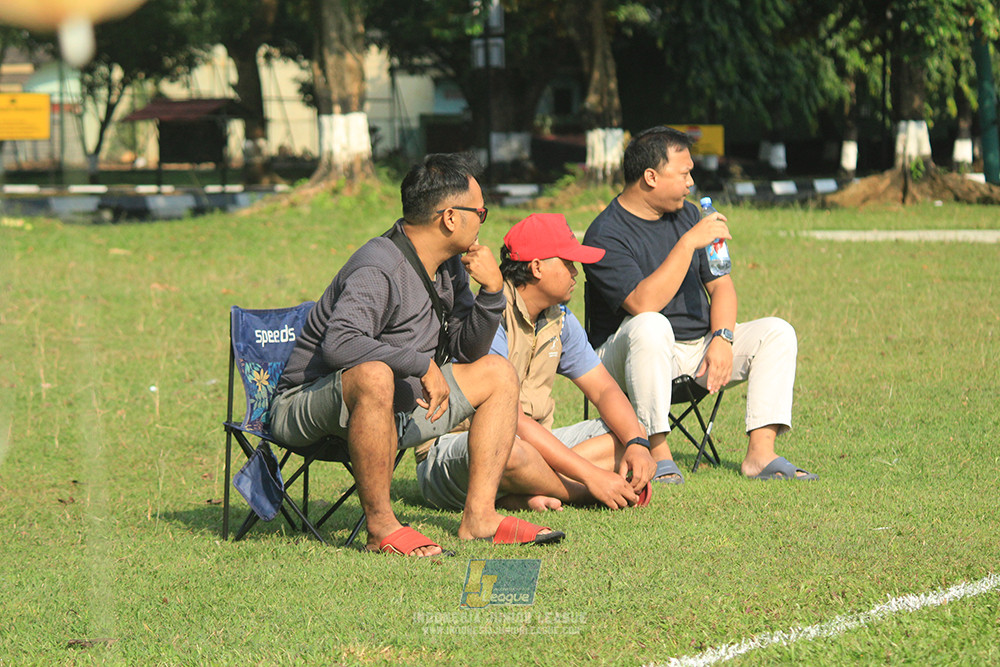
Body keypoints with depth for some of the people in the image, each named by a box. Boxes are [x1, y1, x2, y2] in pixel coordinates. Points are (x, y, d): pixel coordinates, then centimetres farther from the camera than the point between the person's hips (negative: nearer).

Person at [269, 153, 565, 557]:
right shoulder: (378, 270, -26)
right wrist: (423, 364, -34)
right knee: (374, 375, -41)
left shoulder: (449, 266, 4)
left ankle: (479, 517, 0)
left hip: (396, 408, 10)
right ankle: (381, 527, -31)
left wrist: (492, 292, -7)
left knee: (497, 373, 9)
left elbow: (467, 350, 11)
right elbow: (339, 343, -41)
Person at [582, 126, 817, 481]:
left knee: (777, 332, -7)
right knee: (650, 327, -40)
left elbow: (719, 283, 10)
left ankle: (760, 453, -18)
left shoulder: (687, 215, 11)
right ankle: (658, 454, -35)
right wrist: (688, 243, -29)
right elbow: (643, 305, -28)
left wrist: (721, 339, -8)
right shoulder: (605, 235, -14)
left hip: (697, 349, 7)